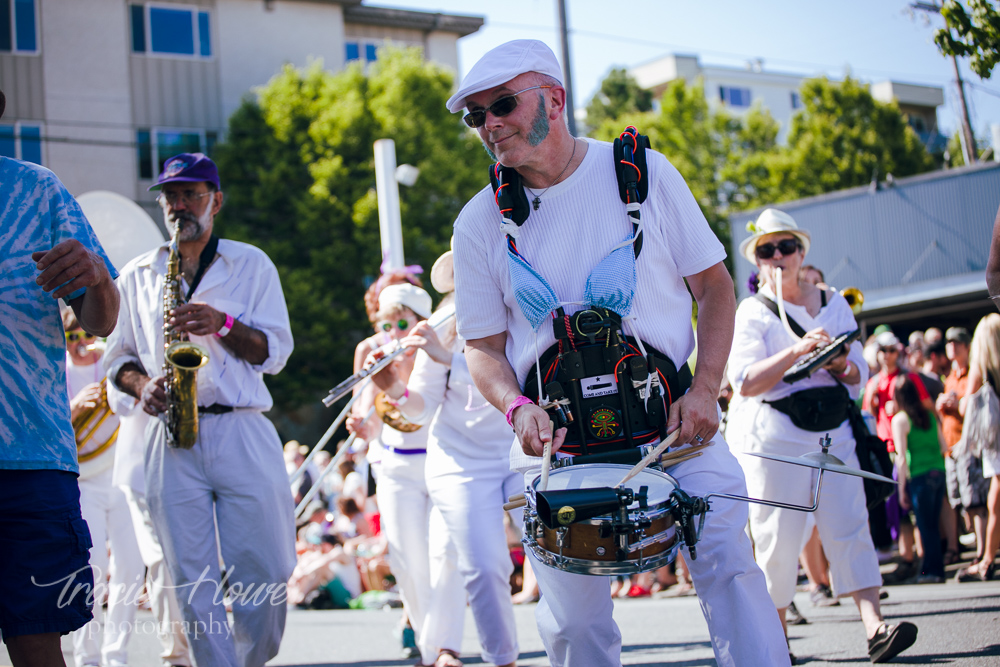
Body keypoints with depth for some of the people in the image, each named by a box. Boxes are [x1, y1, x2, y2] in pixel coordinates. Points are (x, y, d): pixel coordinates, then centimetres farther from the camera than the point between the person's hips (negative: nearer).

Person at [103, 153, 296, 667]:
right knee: (194, 586, -3)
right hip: (171, 442, 1)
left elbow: (275, 352, 5)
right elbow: (116, 356, 19)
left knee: (264, 578, -4)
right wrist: (141, 385, -3)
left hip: (242, 433, -1)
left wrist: (222, 323, -12)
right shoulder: (137, 276, 17)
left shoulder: (251, 264, 11)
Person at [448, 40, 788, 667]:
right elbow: (484, 346, 8)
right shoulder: (480, 224, 2)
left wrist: (705, 389, -8)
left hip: (671, 420, -1)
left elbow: (714, 285, 5)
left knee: (729, 557, -19)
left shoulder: (643, 172, 0)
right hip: (556, 441, 1)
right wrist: (517, 407, -13)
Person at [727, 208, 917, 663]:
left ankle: (875, 629, -16)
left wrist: (843, 366, -8)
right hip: (775, 437, -3)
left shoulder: (835, 304, 15)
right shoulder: (752, 312, 2)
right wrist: (796, 351, -22)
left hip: (833, 430, 3)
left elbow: (859, 377, 16)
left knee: (850, 527, -8)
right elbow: (745, 382, -11)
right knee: (778, 537, -2)